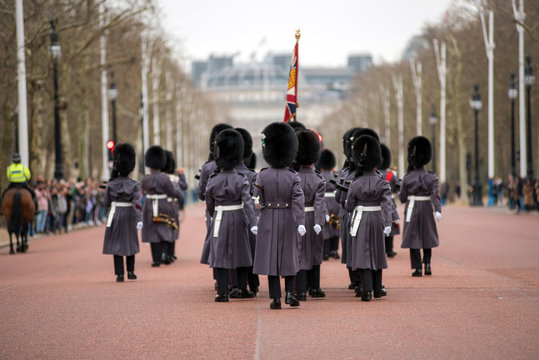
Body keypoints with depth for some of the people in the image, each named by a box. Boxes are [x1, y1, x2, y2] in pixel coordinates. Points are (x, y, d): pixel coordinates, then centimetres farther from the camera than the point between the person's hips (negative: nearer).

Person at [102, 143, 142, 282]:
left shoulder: (111, 184, -7)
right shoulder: (134, 185, -6)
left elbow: (106, 203, 1)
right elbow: (138, 203, -16)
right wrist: (139, 219, -21)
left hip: (115, 216, -1)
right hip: (130, 216, 1)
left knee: (116, 244, 3)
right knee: (130, 242, 17)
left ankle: (119, 274, -4)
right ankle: (130, 271, 19)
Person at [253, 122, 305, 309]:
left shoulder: (262, 176, -7)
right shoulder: (293, 177, -8)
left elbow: (257, 201, -2)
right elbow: (298, 201, -16)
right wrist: (301, 223, -20)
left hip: (268, 221, 0)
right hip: (288, 221, 0)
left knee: (271, 257, 3)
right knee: (289, 257, 14)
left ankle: (275, 298, 1)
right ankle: (289, 293, 5)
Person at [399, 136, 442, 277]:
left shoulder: (407, 178, -6)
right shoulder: (431, 177, -3)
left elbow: (402, 198, -2)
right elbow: (435, 194, -15)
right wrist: (438, 210, -23)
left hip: (412, 211, -2)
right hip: (427, 210, 2)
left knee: (413, 238, 3)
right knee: (427, 238, 18)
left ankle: (418, 268, -2)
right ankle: (427, 264, 8)